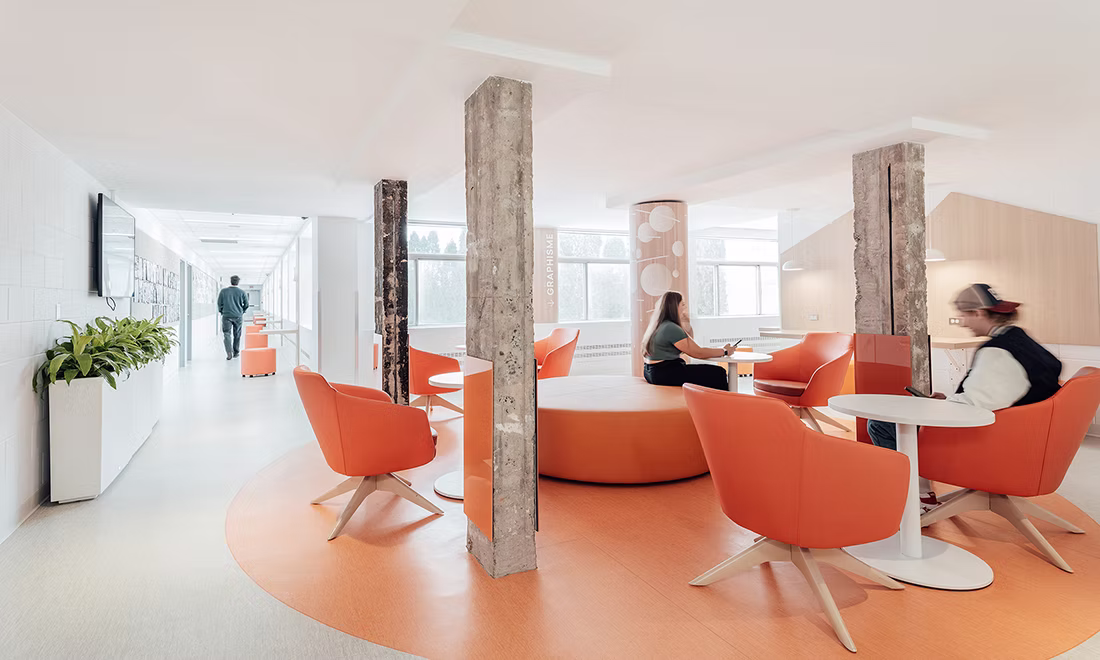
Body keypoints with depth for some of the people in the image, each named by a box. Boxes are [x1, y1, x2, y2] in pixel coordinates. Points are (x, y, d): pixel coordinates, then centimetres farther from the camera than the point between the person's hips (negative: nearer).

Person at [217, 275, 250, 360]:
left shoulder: (223, 291, 0)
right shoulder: (242, 292, -1)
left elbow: (219, 303, 3)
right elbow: (246, 305, 4)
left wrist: (221, 311, 19)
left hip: (226, 316, -1)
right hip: (238, 316, 1)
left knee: (227, 334, 0)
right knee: (237, 335, 12)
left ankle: (229, 353, -16)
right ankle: (236, 352, 21)